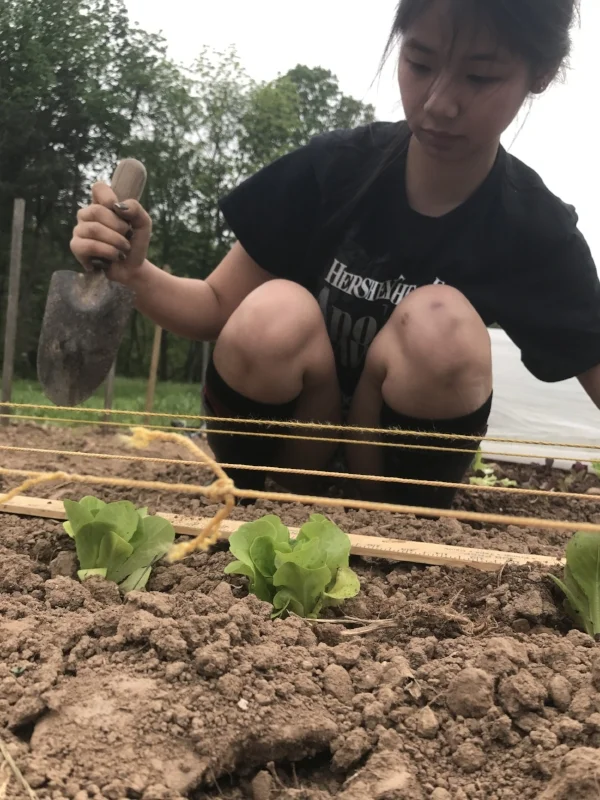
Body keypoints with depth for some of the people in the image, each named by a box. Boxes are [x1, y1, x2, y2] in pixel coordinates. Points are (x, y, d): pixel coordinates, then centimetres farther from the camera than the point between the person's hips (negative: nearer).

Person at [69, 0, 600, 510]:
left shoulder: (536, 231, -13)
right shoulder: (331, 169, -13)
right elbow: (218, 307, -6)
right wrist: (135, 273, -27)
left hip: (395, 459, 0)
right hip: (283, 448, 1)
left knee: (440, 326, -30)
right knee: (273, 318, -31)